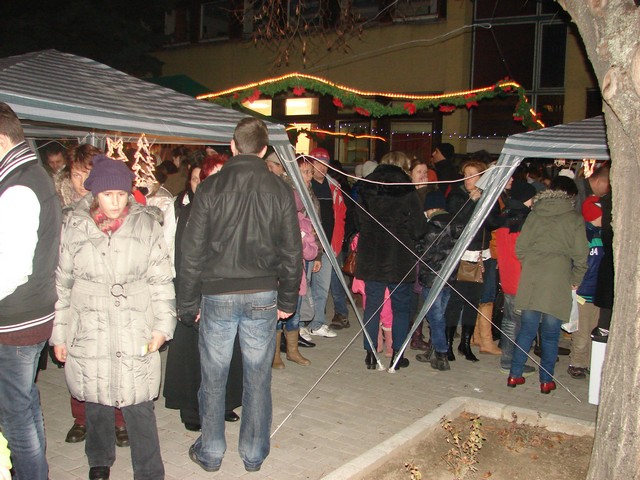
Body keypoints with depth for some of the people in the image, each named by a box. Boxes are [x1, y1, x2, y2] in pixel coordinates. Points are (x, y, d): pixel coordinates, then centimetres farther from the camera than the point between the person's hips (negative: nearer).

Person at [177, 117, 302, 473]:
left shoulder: (210, 189, -5)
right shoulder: (280, 190, -2)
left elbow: (192, 252, -5)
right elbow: (292, 251, 0)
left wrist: (188, 303, 4)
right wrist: (287, 300, 9)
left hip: (217, 294, -1)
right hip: (262, 296, 1)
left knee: (214, 377, 12)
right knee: (258, 377, 12)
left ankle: (211, 452, 25)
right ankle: (254, 454, 24)